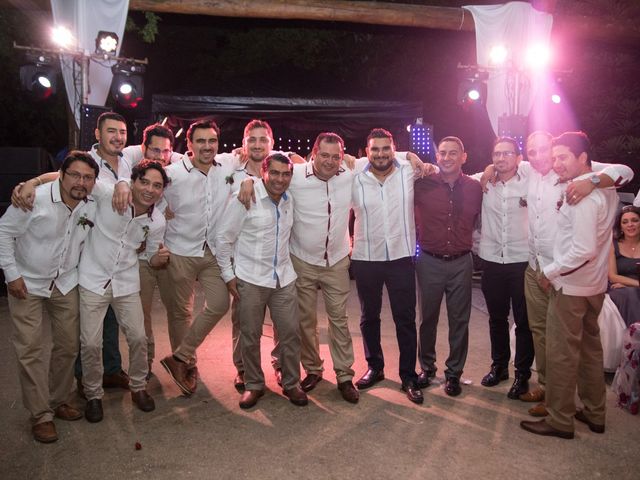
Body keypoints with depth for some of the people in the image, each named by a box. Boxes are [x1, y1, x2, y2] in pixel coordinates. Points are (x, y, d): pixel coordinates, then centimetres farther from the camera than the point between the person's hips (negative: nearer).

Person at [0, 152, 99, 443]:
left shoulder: (93, 205, -8)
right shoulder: (35, 198, -21)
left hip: (66, 284, 4)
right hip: (27, 284, -4)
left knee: (68, 346, 8)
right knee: (30, 349, -3)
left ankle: (58, 402, 28)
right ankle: (41, 415, 9)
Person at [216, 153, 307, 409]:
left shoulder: (290, 201, 5)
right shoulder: (246, 198, -9)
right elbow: (223, 237, -5)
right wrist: (228, 275, -6)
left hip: (284, 279, 4)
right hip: (250, 280, -4)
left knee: (291, 333, 5)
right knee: (250, 336, 6)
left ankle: (291, 383, 24)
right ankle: (253, 384, 25)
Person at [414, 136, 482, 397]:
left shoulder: (475, 187, 0)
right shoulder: (423, 184, -7)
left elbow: (477, 220, 13)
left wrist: (470, 243, 9)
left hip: (461, 262, 1)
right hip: (429, 261, -1)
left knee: (459, 321, 9)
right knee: (428, 318, 12)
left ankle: (454, 372, 25)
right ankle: (427, 367, 30)